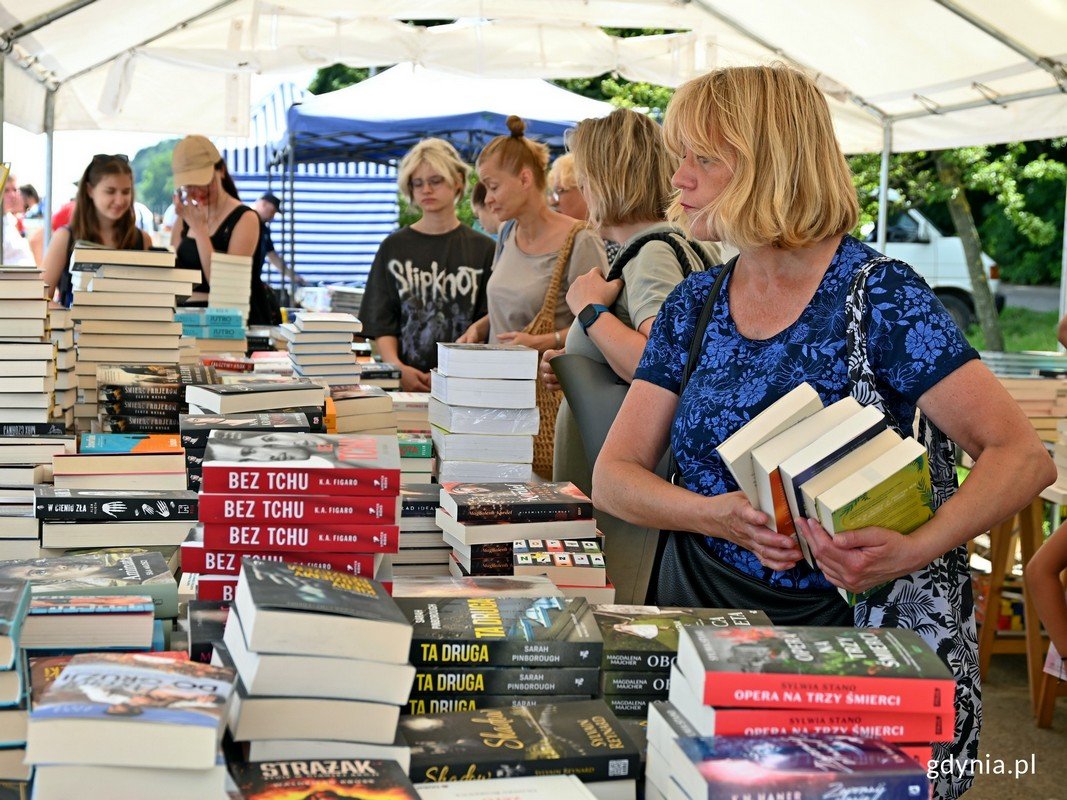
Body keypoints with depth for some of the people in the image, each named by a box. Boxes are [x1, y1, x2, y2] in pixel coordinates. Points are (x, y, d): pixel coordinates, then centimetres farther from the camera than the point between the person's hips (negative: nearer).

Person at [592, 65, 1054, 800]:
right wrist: (715, 514, -18)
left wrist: (913, 549, -33)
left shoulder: (881, 297, -11)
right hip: (708, 622, 4)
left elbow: (1024, 456, -16)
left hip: (854, 627, -4)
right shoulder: (694, 306, 5)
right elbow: (614, 475, 2)